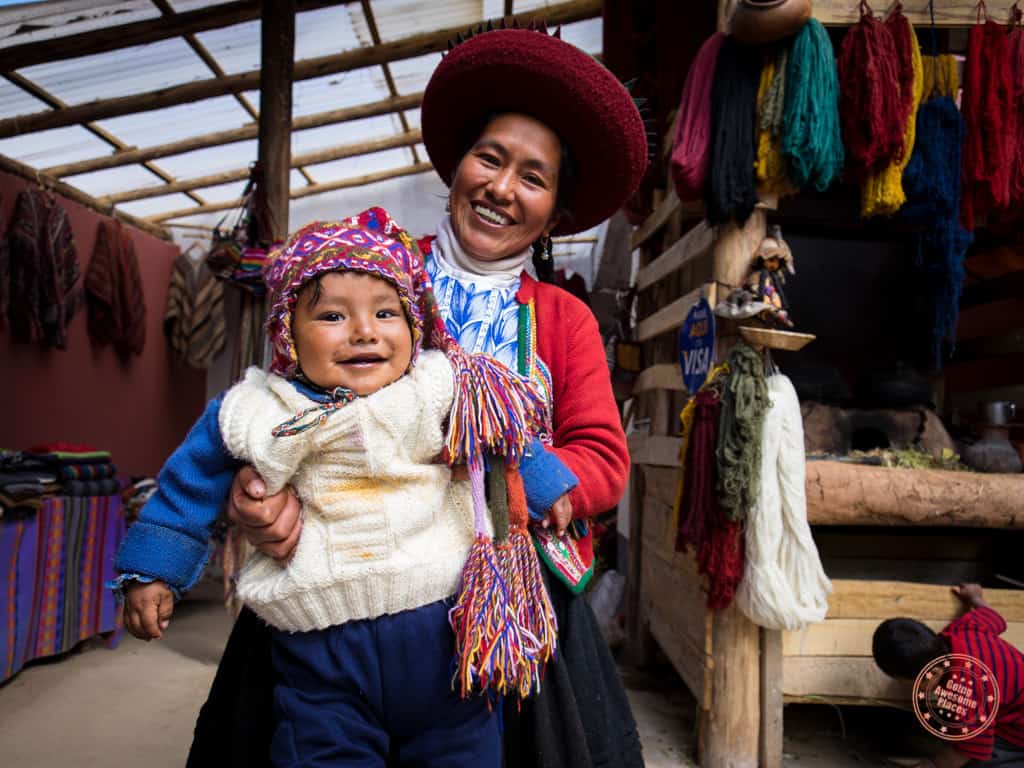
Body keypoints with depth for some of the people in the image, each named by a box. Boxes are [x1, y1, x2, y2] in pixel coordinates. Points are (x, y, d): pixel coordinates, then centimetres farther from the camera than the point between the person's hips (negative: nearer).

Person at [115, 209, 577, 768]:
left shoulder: (438, 387, -8)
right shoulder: (253, 414, -6)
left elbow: (508, 431, 9)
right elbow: (190, 485, 10)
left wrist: (546, 491, 15)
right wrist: (152, 572, 14)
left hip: (438, 629, 1)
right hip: (320, 651, 0)